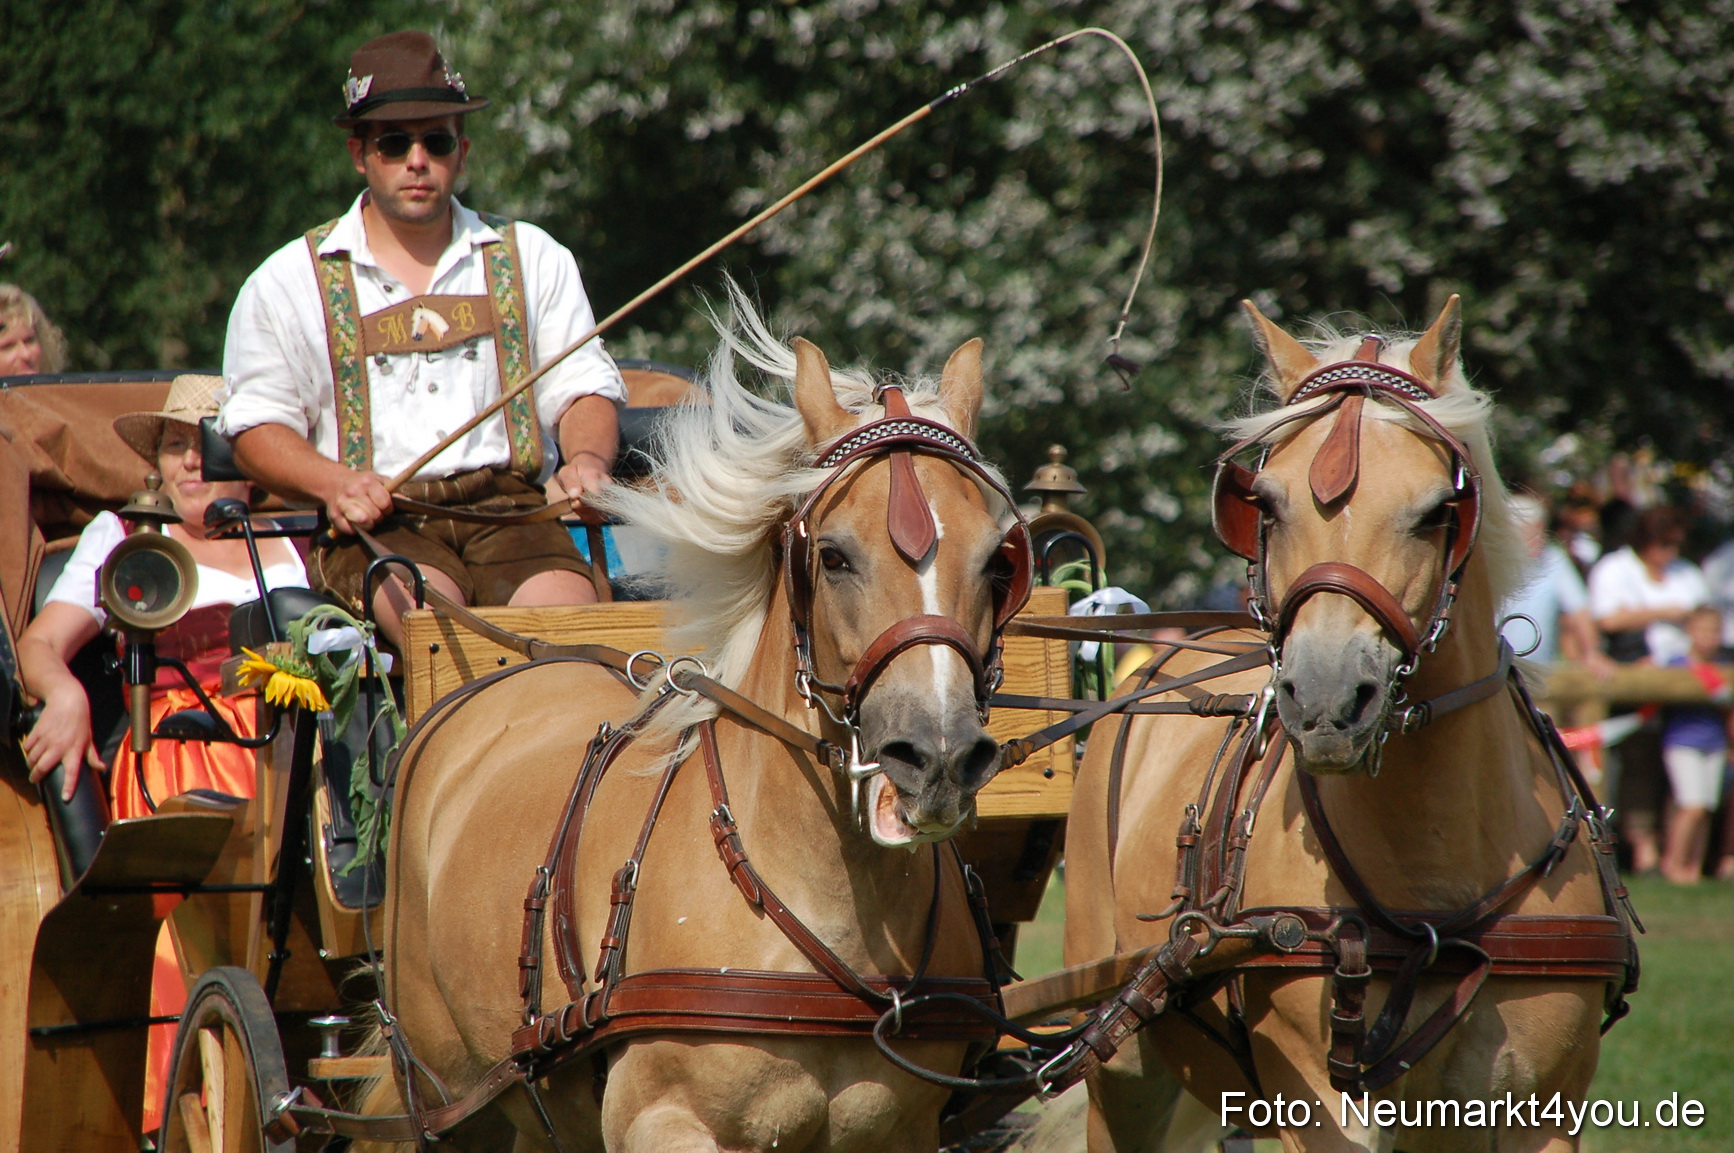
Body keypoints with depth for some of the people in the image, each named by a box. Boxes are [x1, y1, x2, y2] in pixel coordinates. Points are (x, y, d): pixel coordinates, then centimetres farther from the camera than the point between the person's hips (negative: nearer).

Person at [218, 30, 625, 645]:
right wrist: (334, 483, -11)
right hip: (376, 524, -1)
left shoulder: (532, 258, 19)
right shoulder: (290, 281, 13)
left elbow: (583, 386, 15)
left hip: (513, 508, 2)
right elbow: (257, 425, 10)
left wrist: (588, 458, -8)